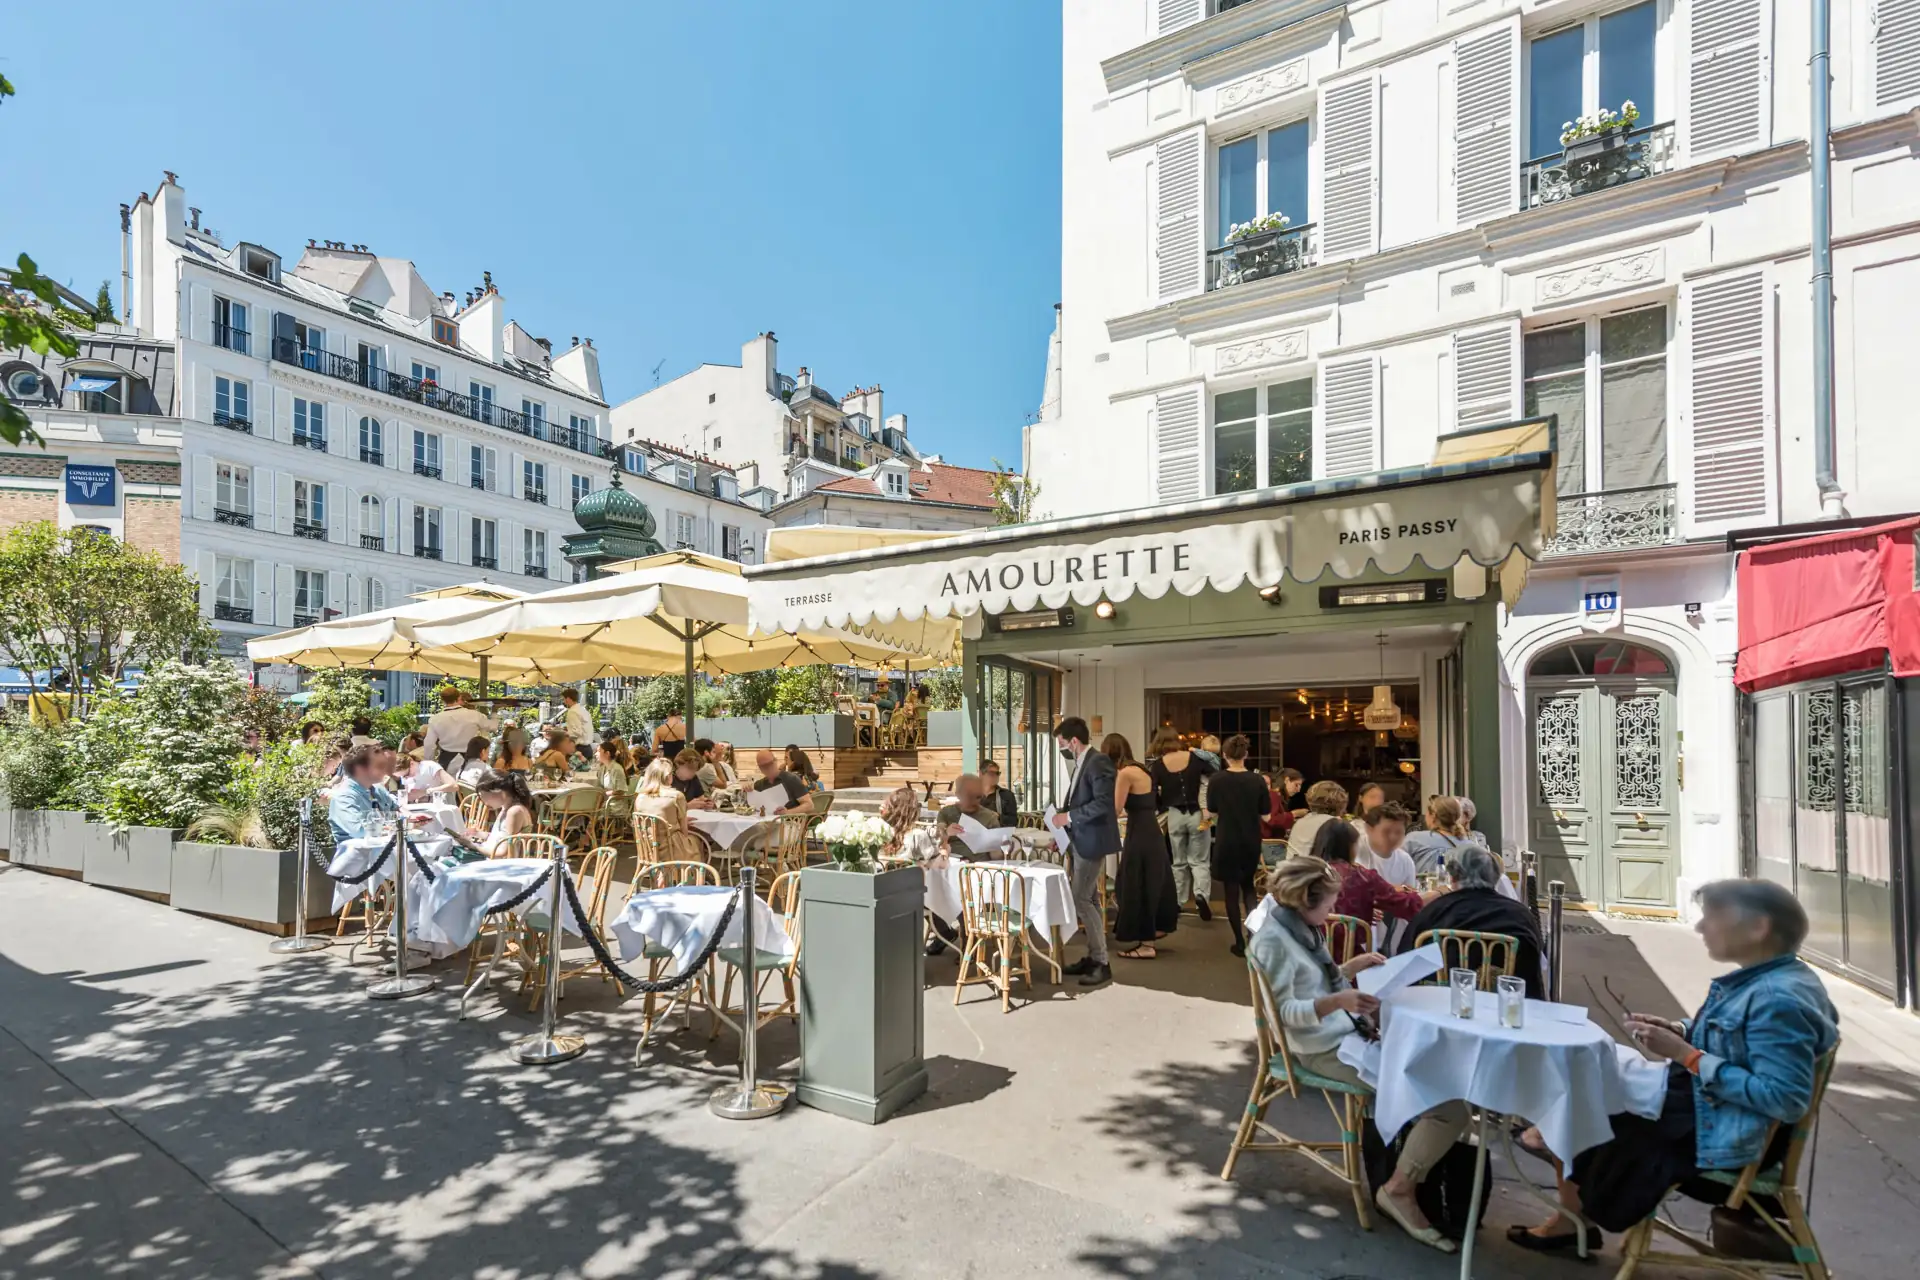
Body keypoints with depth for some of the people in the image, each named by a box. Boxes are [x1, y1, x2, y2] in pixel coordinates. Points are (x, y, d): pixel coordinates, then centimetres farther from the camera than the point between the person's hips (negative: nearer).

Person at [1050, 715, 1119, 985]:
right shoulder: (1082, 764, 13)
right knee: (1089, 900, 14)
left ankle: (1101, 962, 2)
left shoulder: (1099, 762, -17)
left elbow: (1104, 803, -26)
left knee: (1080, 900, -7)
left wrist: (1068, 817, -20)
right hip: (1080, 841, 10)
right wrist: (1065, 831, 10)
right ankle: (1093, 956, 22)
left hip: (1093, 842, -10)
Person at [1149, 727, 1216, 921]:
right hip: (1196, 814, 0)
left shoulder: (1157, 765, -5)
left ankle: (1178, 903, 21)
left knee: (1179, 862, 15)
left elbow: (1152, 795, -6)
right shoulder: (1195, 757, -4)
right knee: (1198, 860, 9)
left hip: (1173, 816, 0)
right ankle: (1201, 894, -14)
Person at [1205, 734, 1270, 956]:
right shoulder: (1258, 780, -8)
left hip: (1226, 842, -2)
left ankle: (1240, 942, 12)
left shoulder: (1216, 780, -12)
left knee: (1231, 890, 9)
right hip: (1251, 842, 2)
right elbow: (1265, 815, -1)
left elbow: (1212, 812, -1)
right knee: (1248, 885, 21)